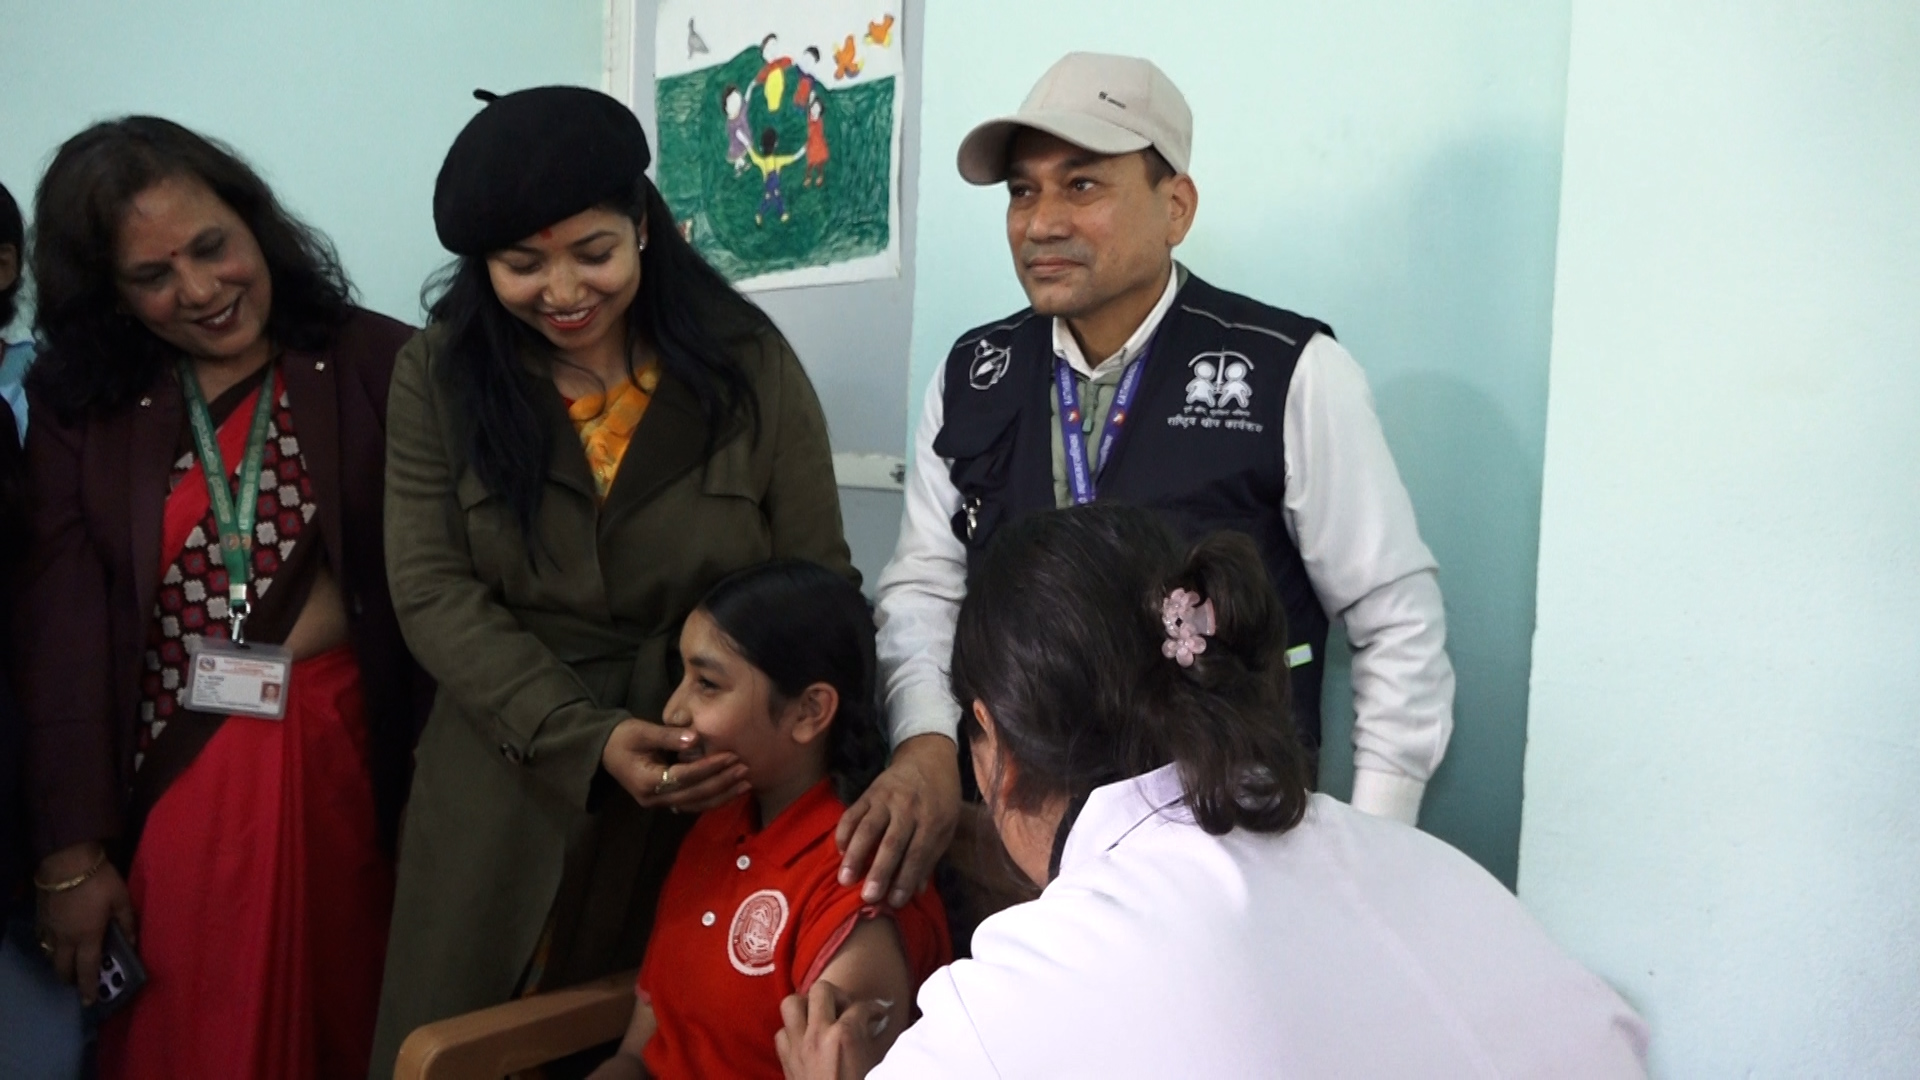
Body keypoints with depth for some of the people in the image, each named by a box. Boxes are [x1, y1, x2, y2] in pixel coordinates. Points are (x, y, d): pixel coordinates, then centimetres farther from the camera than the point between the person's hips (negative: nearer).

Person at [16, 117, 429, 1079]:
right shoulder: (77, 406, 3)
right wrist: (72, 854, -4)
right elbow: (60, 634, -1)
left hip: (349, 770, -1)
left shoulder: (378, 366, -4)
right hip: (167, 792, 2)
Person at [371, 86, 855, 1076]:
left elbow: (816, 580, -3)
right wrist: (586, 738, -18)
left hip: (720, 789, 0)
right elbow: (433, 593, -6)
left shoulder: (749, 363, -5)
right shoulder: (437, 378, -1)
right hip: (508, 785, 1)